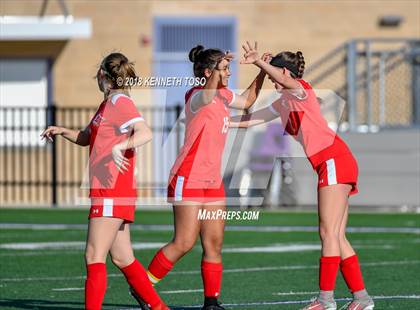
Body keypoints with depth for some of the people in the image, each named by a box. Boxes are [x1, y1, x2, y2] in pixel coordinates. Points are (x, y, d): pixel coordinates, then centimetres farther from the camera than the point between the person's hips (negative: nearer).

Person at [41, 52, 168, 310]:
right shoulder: (108, 104, 19)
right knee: (123, 259, 12)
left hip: (112, 193, -10)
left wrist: (118, 147, -39)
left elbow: (145, 133, -25)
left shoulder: (120, 102, -10)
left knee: (94, 256, -11)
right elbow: (86, 138, 31)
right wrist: (62, 131, 14)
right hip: (111, 194, 10)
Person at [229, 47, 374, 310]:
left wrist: (258, 62, -38)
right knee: (337, 237, 7)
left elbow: (283, 79, -27)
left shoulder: (301, 90, -3)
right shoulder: (283, 104, 22)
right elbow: (249, 120, 26)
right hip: (329, 165, 9)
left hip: (335, 160, -9)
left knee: (329, 232, -11)